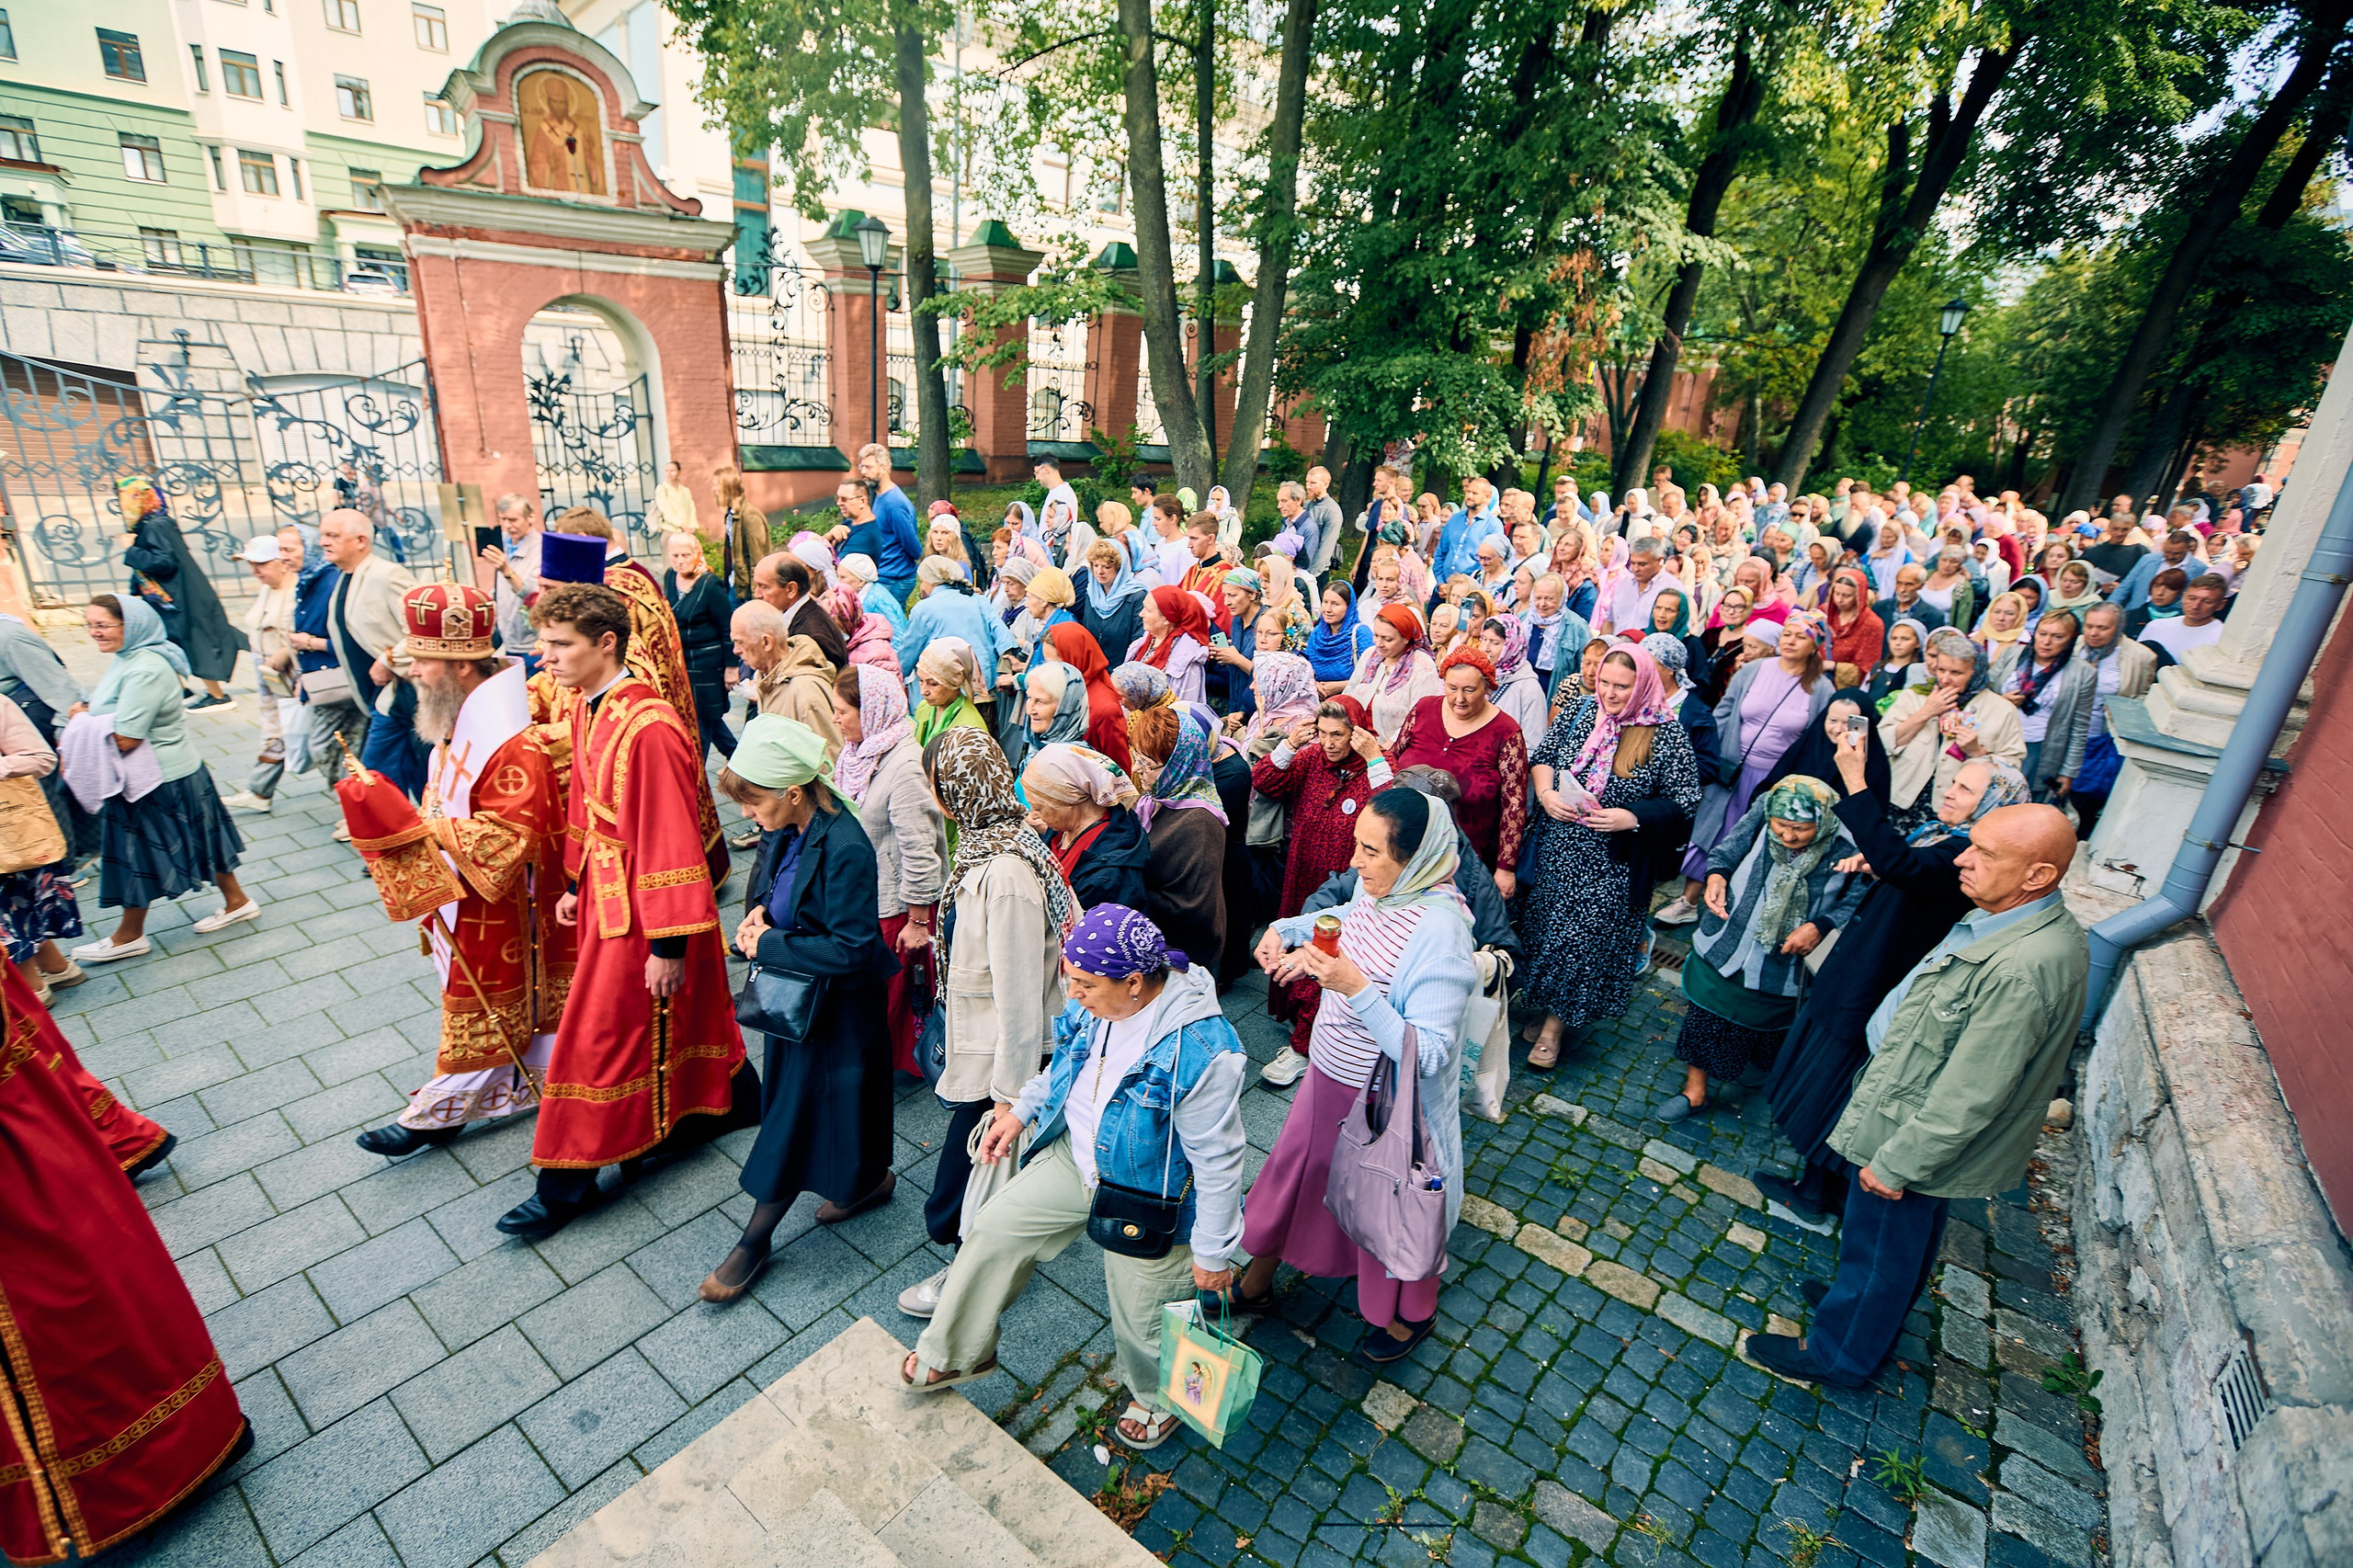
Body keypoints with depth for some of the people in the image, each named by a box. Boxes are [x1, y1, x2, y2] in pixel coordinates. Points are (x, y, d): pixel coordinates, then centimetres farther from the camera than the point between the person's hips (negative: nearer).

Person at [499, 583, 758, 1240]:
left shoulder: (648, 728, -27)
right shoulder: (589, 710, 4)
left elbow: (670, 839, -25)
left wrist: (667, 943, -22)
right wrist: (577, 884, 19)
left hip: (642, 903, -9)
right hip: (607, 891, 9)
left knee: (598, 1033, 4)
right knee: (678, 1016, 22)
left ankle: (569, 1180, 22)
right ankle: (730, 1102, 42)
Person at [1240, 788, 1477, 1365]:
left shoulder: (1439, 930, -33)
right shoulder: (1377, 891, -10)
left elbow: (1427, 1055, -33)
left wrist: (1357, 988, -39)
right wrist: (1287, 930, 2)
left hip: (1386, 1102, -7)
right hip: (1329, 1078, 7)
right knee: (1290, 1172, 24)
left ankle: (1412, 1313, 51)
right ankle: (1257, 1280, 52)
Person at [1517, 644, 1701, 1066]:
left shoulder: (1667, 735, -9)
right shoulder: (1581, 712, 2)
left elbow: (1685, 801, -8)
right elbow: (1541, 756, 10)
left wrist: (1631, 818, -21)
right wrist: (1546, 794, -9)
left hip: (1613, 863, -4)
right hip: (1556, 849, 4)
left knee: (1584, 936, 1)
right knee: (1543, 924, 11)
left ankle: (1557, 1022, 17)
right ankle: (1541, 1005, 31)